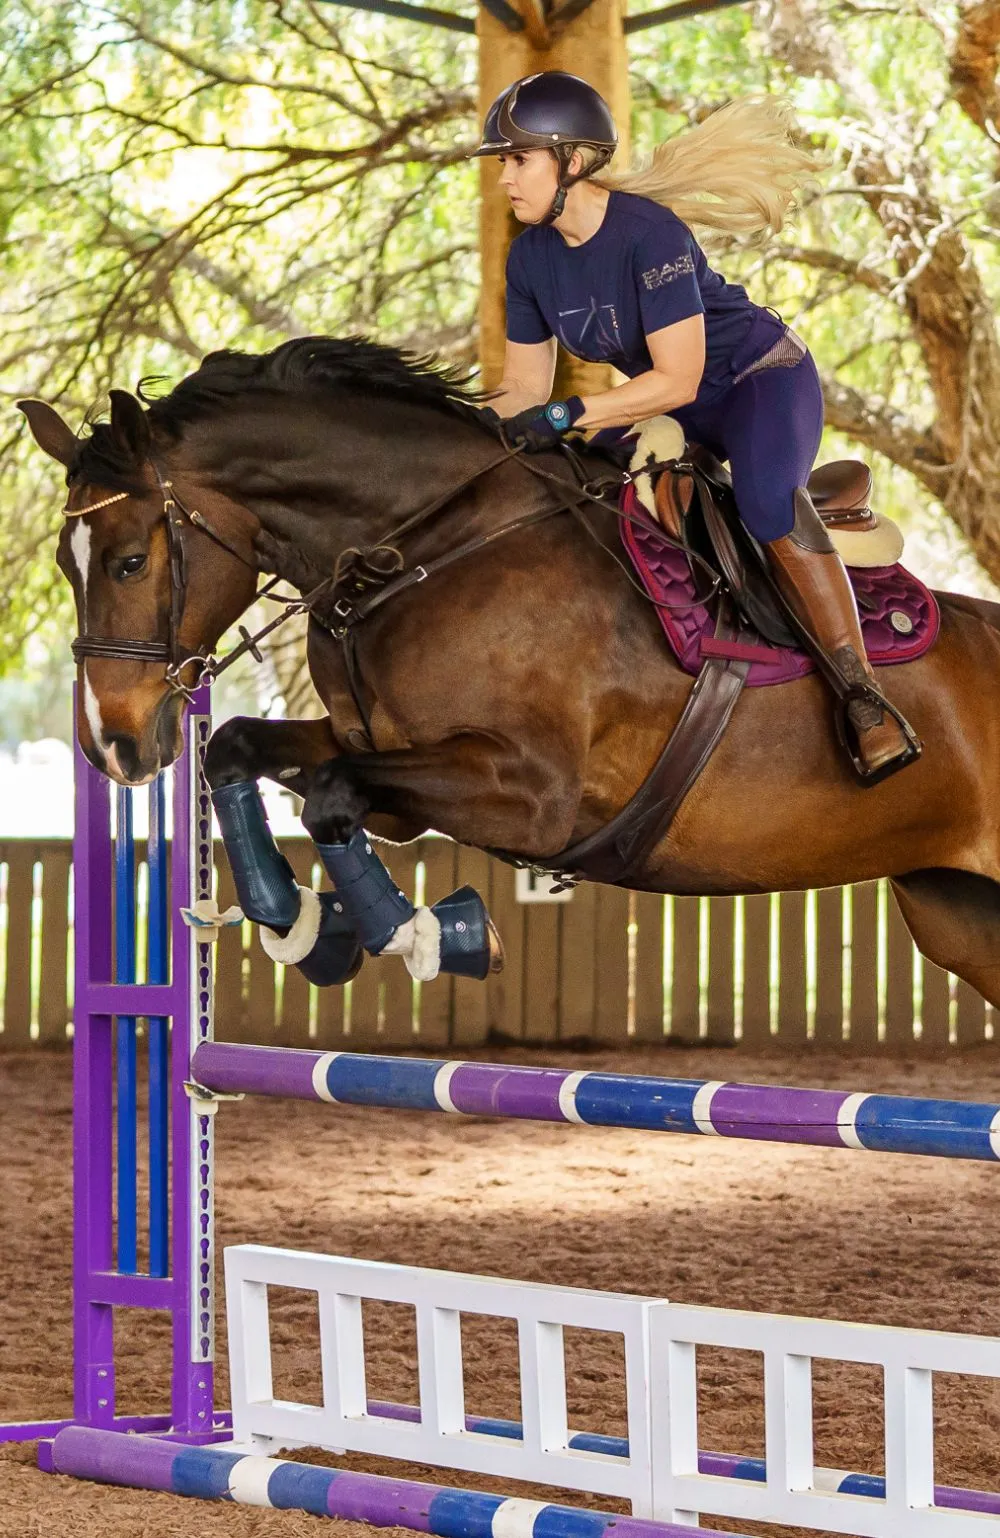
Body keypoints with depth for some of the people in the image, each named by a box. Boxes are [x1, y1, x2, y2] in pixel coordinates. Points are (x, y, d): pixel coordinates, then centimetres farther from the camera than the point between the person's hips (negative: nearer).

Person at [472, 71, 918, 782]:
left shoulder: (649, 233, -28)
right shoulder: (532, 256, -5)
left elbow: (677, 380, -30)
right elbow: (525, 387, 2)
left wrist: (565, 416, -35)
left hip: (762, 377, -9)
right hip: (665, 405, 9)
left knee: (768, 503, -36)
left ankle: (866, 701, -39)